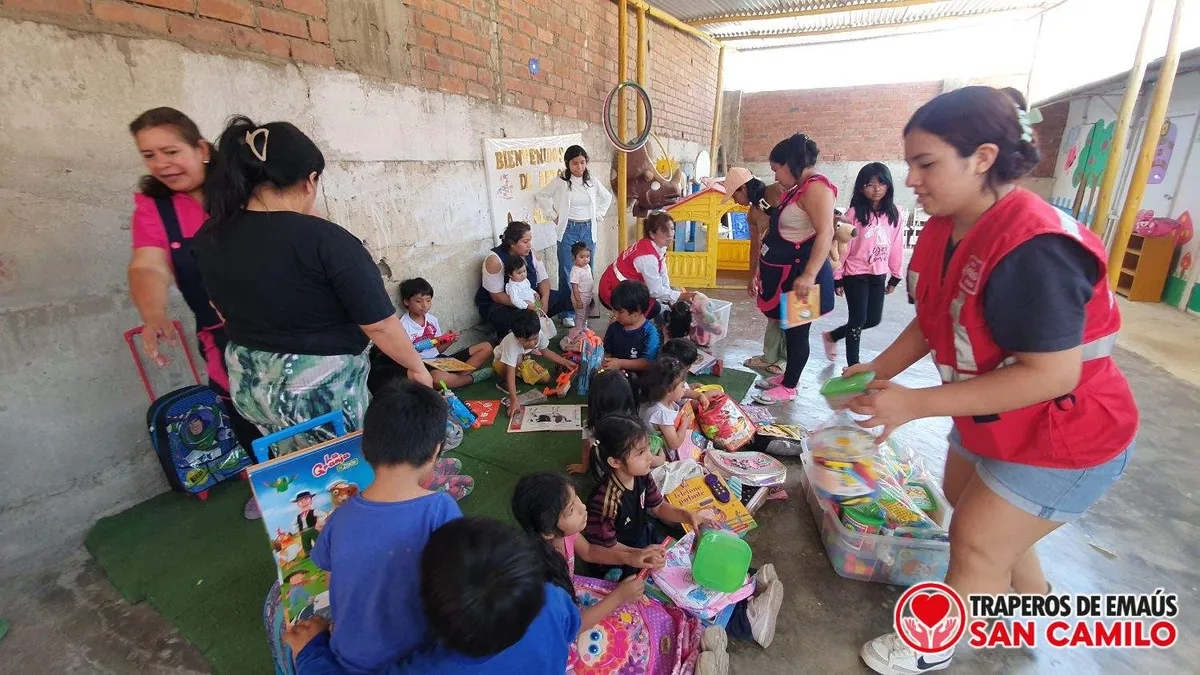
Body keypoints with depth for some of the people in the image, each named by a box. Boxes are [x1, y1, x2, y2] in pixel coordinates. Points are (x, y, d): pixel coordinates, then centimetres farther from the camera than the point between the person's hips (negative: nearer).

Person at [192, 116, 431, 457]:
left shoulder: (210, 237, -1)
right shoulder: (325, 240, -23)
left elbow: (225, 309, 14)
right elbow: (379, 324, -20)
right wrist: (417, 367, -6)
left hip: (247, 384, 7)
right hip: (320, 390, -6)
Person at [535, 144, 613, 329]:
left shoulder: (592, 182, 5)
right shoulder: (560, 182, -4)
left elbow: (607, 197, 21)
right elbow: (541, 197, 1)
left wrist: (598, 215, 11)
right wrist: (554, 215, -2)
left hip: (588, 230, 3)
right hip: (568, 230, -3)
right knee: (566, 272, -3)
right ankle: (567, 313, 6)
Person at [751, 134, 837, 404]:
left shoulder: (816, 187, -17)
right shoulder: (798, 189, 14)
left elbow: (826, 234, -27)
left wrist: (808, 276, -34)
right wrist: (762, 270, 26)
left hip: (800, 274, -10)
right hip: (786, 272, 10)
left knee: (797, 331, 2)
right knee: (787, 328, 17)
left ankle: (789, 387, 13)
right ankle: (788, 375, 31)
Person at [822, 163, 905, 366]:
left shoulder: (895, 214, 0)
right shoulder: (854, 213, -12)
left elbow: (896, 246, 6)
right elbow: (842, 247, -9)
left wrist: (895, 276, 8)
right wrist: (837, 278, -8)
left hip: (879, 275, 5)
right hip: (855, 275, -5)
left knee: (873, 320, 10)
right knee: (858, 320, 1)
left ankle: (832, 336, 32)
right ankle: (853, 365, 17)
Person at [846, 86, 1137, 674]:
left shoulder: (1033, 249, -34)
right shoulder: (945, 230, -6)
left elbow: (1051, 375, -33)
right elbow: (931, 322, 1)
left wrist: (917, 404, -33)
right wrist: (877, 371, -12)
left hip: (1063, 438, -9)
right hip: (991, 419, 9)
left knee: (976, 544, 5)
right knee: (966, 503, 27)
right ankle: (1036, 605, 55)